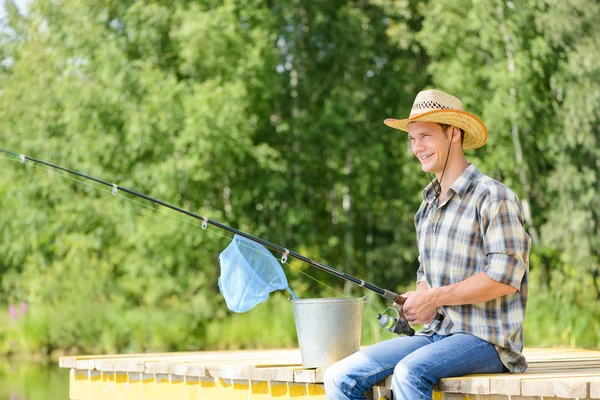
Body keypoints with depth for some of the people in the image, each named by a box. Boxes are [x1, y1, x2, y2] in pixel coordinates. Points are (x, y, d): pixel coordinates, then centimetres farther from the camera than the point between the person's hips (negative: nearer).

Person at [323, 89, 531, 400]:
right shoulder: (428, 203, 18)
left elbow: (506, 275, -17)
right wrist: (417, 302, 2)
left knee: (409, 372, -35)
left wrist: (435, 297, -15)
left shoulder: (492, 197, -9)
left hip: (486, 339, -8)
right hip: (436, 333, 8)